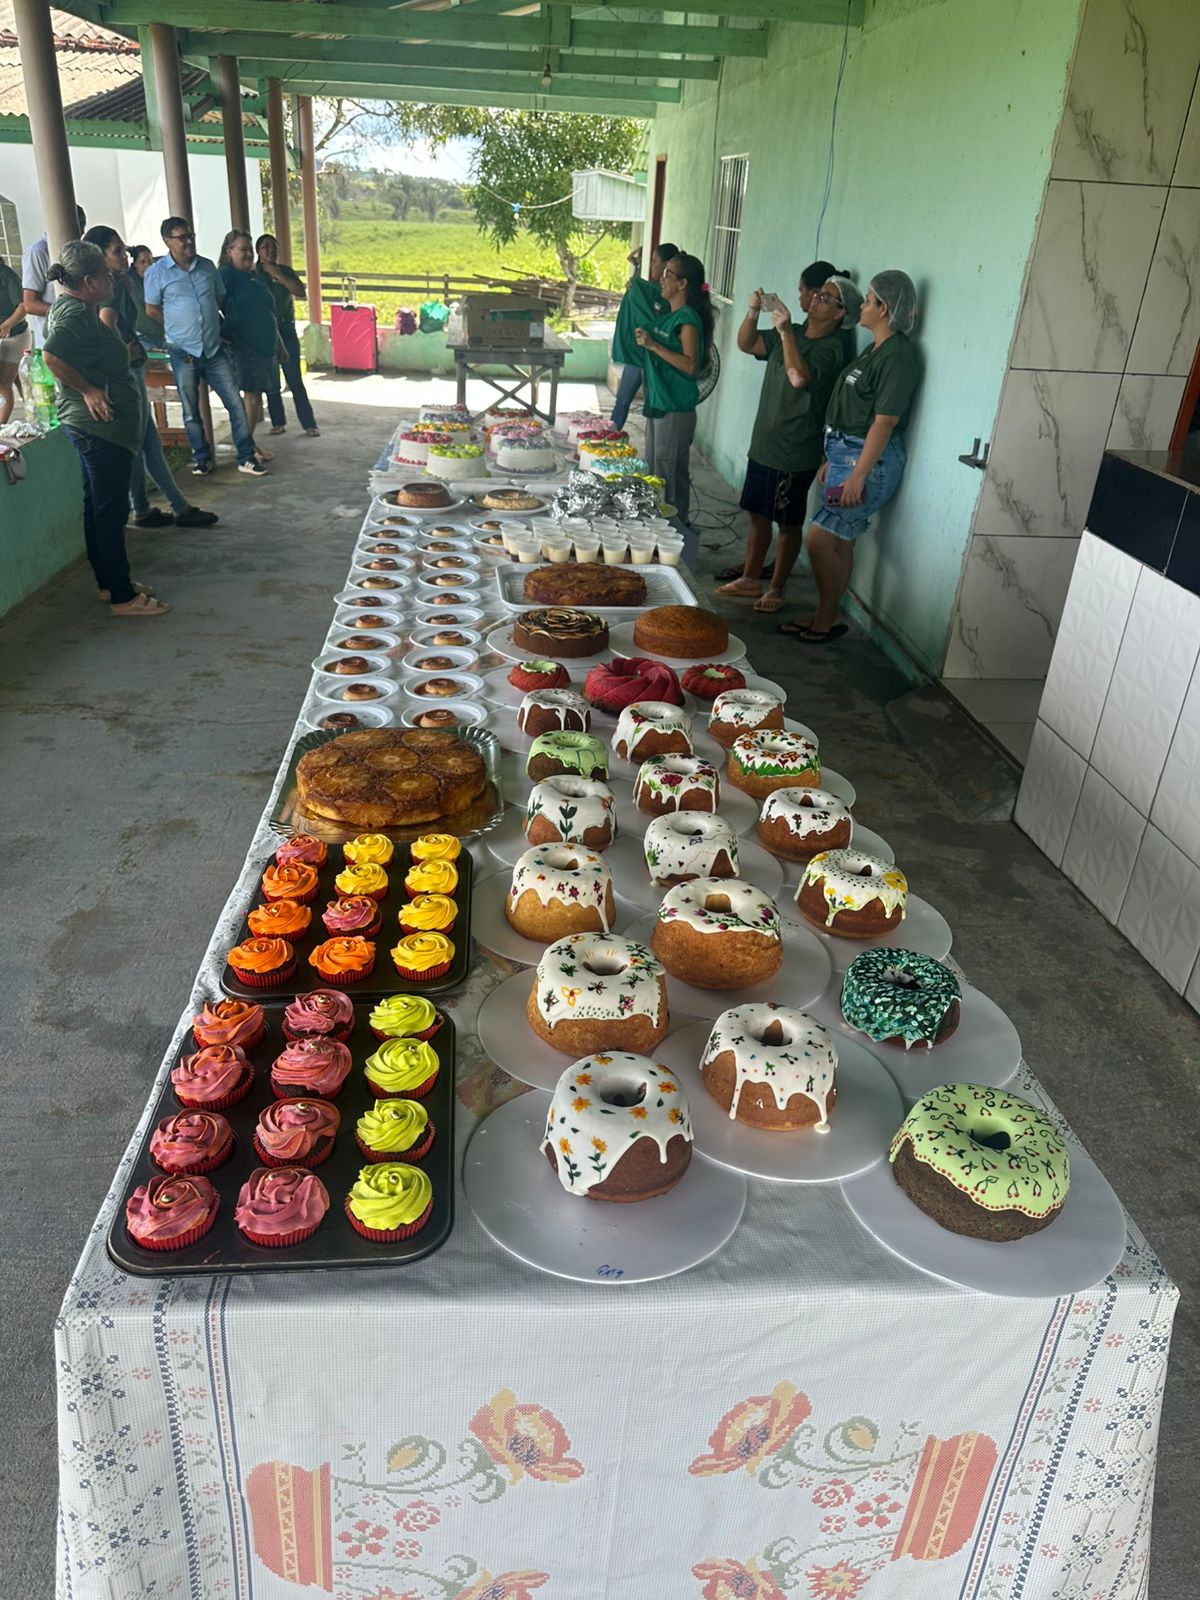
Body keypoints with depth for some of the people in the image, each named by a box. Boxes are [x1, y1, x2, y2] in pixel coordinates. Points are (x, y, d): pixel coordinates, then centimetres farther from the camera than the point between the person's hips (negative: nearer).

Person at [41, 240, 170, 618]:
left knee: (99, 506, 16)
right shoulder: (75, 312, -18)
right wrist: (88, 390, -22)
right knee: (111, 510, -5)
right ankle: (123, 597, 0)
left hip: (92, 425, 11)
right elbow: (52, 356, -32)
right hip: (100, 424, -11)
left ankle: (109, 582, 27)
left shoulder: (70, 307, 13)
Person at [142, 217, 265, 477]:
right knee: (191, 411, 7)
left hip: (214, 349, 3)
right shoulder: (156, 273, -4)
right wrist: (179, 329, 2)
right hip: (183, 353, -2)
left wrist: (216, 326, 11)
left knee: (235, 402, -2)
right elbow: (152, 311, 2)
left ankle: (246, 457, 4)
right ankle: (202, 458, 20)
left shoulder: (207, 266, 6)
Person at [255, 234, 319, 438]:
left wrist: (276, 274, -11)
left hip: (286, 329, 1)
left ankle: (309, 424, -2)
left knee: (295, 379, -4)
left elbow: (300, 291, -9)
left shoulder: (286, 271, 8)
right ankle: (278, 421, 17)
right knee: (271, 381, 5)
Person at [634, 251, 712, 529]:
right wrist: (644, 338, 13)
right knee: (653, 468, 17)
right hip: (657, 403, 10)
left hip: (676, 409, -10)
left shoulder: (688, 319, -15)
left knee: (670, 473, -5)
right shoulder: (668, 316, 13)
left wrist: (653, 345, -25)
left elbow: (690, 365, -24)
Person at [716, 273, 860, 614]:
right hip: (763, 445, 8)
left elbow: (800, 377, -32)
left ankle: (777, 589, 16)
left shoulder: (830, 349, -15)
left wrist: (785, 332, -30)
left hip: (795, 456, -8)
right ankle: (750, 580, 29)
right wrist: (753, 312, -8)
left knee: (789, 523, 5)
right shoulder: (792, 334, 9)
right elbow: (746, 344, 9)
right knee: (758, 515, 16)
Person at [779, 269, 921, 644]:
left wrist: (858, 475, -22)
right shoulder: (875, 349, 14)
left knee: (820, 540, -9)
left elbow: (884, 422, -20)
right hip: (846, 454, 9)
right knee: (838, 543, 13)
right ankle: (823, 618, 21)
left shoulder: (898, 356, -16)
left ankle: (825, 622, 4)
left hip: (870, 460, -9)